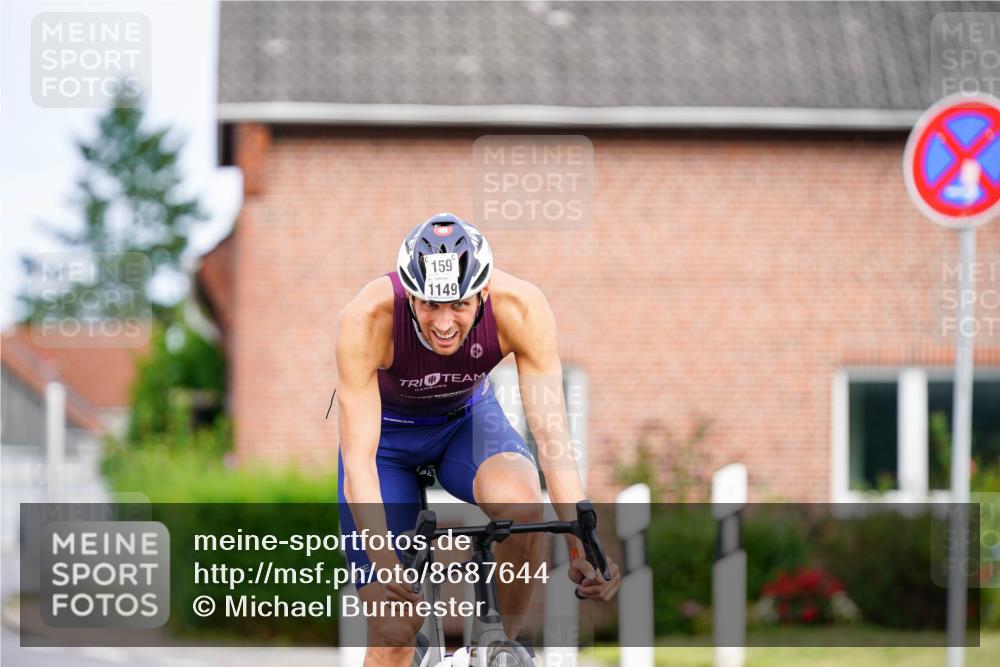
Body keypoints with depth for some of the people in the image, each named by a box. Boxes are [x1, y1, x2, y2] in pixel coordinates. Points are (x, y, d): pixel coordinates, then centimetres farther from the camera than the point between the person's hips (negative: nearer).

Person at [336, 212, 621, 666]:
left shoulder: (522, 308, -31)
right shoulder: (366, 320, -36)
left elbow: (552, 434, -31)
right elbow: (359, 463, -37)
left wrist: (581, 548, -41)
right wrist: (382, 561, -50)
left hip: (467, 418, 1)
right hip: (387, 430, -1)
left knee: (522, 505, -34)